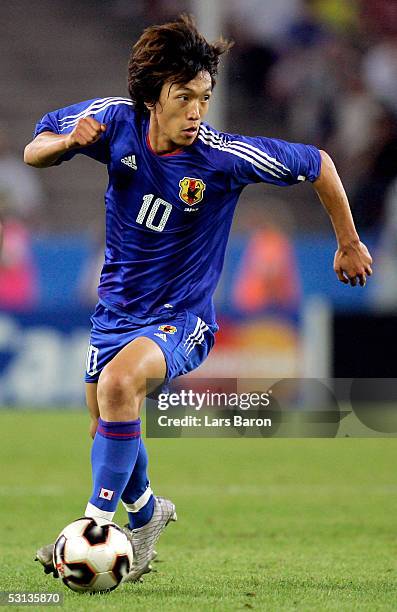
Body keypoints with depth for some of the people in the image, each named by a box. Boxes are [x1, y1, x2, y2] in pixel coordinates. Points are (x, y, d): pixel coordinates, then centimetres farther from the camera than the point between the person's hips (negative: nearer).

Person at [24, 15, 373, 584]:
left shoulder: (223, 155, -23)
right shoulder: (117, 121, -14)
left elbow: (317, 164, -10)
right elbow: (33, 151, 0)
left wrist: (349, 245, 2)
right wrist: (68, 142, -24)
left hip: (182, 317, -5)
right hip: (117, 307, 5)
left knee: (117, 384, -33)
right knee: (105, 430, 18)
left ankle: (97, 526, -22)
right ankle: (145, 515, 49)